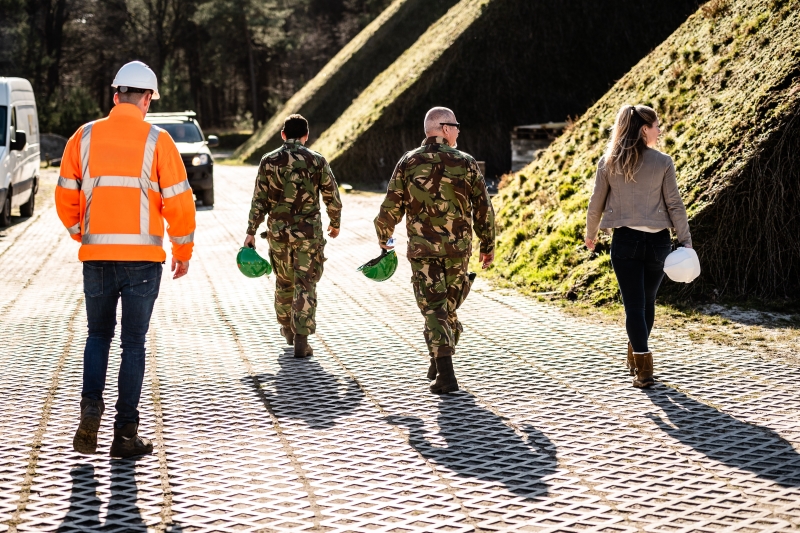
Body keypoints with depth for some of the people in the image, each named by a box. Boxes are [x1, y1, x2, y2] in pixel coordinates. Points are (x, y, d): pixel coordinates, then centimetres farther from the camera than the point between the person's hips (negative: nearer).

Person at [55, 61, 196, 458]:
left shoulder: (85, 137, 3)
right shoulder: (157, 141, -4)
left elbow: (65, 198, 7)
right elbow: (179, 202, -4)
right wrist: (183, 253, 9)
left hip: (96, 255, 2)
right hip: (143, 258, -2)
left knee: (98, 334, 20)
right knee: (133, 343, 7)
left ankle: (91, 406, 0)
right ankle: (125, 432, 7)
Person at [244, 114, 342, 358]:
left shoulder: (269, 161, -1)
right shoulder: (317, 161, -3)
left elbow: (259, 201, -2)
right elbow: (332, 197, 2)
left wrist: (251, 232, 4)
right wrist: (335, 223, 18)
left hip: (278, 232, 2)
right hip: (308, 232, -2)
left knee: (284, 281, 20)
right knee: (305, 285, 0)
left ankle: (287, 328, 36)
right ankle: (301, 339, -7)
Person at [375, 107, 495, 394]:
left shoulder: (409, 162, -2)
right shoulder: (466, 163, -2)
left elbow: (391, 207, -2)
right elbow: (483, 208, 0)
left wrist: (383, 238, 16)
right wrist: (488, 245, 12)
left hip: (422, 250, -1)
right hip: (458, 249, 1)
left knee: (434, 309, -1)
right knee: (449, 306, 18)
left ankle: (446, 373, -12)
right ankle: (439, 363, 31)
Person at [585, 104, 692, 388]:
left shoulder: (608, 163, -1)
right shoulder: (663, 162, -6)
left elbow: (596, 204, 6)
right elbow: (674, 204, -6)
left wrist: (590, 235, 21)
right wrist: (686, 240, -1)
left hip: (625, 241, 0)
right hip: (657, 240, 0)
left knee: (634, 304, 1)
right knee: (647, 300, 18)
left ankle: (643, 368, -8)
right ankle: (636, 356, 32)